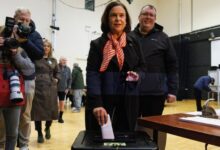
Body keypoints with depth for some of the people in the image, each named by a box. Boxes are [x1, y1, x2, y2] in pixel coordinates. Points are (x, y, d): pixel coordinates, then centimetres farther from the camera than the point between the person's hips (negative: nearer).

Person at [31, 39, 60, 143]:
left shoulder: (53, 60, 15)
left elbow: (57, 72, 23)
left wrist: (56, 79, 7)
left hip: (50, 88, 3)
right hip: (38, 87, -3)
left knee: (50, 110, 6)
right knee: (37, 110, 2)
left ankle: (47, 129, 33)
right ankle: (39, 134, 17)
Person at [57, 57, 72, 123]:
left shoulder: (68, 69, 3)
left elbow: (70, 79, 7)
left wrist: (68, 88, 0)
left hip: (63, 89, 3)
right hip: (55, 88, -2)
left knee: (62, 103, 6)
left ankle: (60, 117, 18)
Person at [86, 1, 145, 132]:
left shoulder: (134, 44, 10)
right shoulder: (97, 44, -1)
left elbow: (141, 67, 17)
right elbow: (92, 75, -11)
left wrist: (137, 75, -8)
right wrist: (96, 104, -25)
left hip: (127, 103, 3)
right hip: (103, 101, -2)